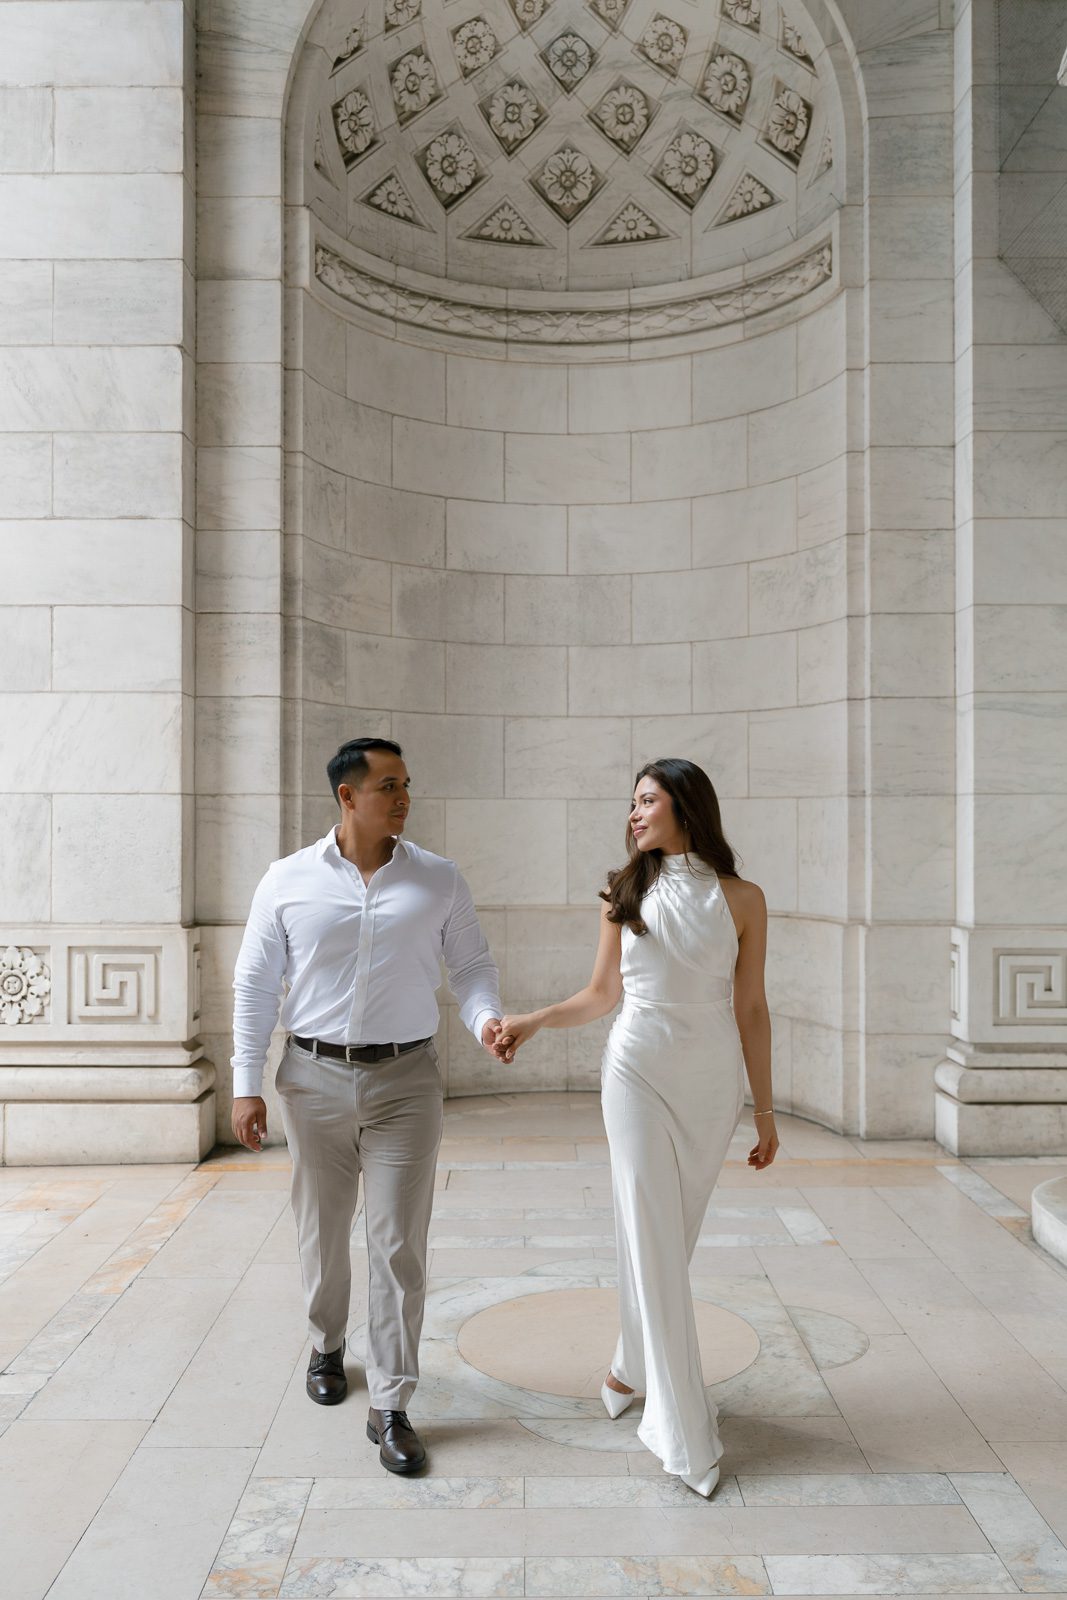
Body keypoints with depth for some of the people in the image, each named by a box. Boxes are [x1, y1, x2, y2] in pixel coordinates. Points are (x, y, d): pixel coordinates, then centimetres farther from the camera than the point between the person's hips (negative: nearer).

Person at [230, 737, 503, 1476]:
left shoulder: (439, 880, -1)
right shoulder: (289, 881, -2)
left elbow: (472, 965, 3)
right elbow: (255, 985, 2)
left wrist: (486, 1017, -18)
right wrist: (246, 1083, 0)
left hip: (405, 1081, 0)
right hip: (315, 1079, 1)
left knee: (399, 1244, -1)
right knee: (322, 1231, 17)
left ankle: (391, 1408, 13)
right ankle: (327, 1345, 44)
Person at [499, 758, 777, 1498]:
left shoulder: (741, 899, -1)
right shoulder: (625, 895, 3)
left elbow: (751, 1009, 2)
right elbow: (601, 995, 9)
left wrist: (766, 1110, 3)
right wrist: (532, 1021, -6)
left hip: (712, 1081, 0)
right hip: (640, 1073, 0)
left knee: (673, 1235, 11)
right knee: (654, 1241, -2)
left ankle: (635, 1367, 35)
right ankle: (686, 1435, 7)